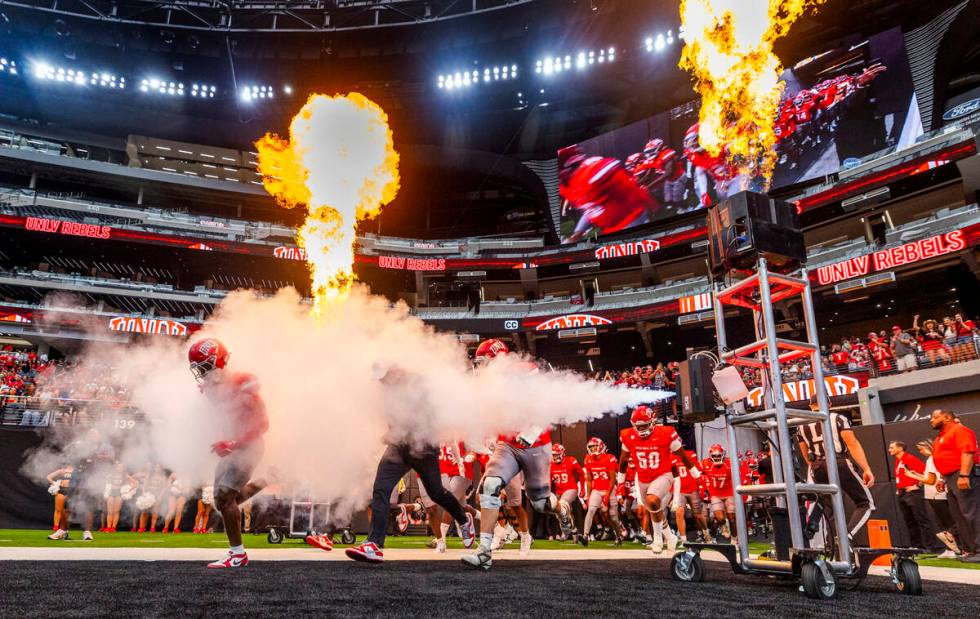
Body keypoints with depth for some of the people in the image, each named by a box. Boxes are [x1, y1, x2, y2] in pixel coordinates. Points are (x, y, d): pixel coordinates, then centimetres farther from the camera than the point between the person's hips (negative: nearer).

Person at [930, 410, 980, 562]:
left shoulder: (959, 430, -9)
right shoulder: (943, 436, 22)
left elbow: (967, 452, -21)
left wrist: (963, 475, -28)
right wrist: (943, 478, 22)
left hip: (963, 477, -10)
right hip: (951, 478, 11)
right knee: (959, 516, 9)